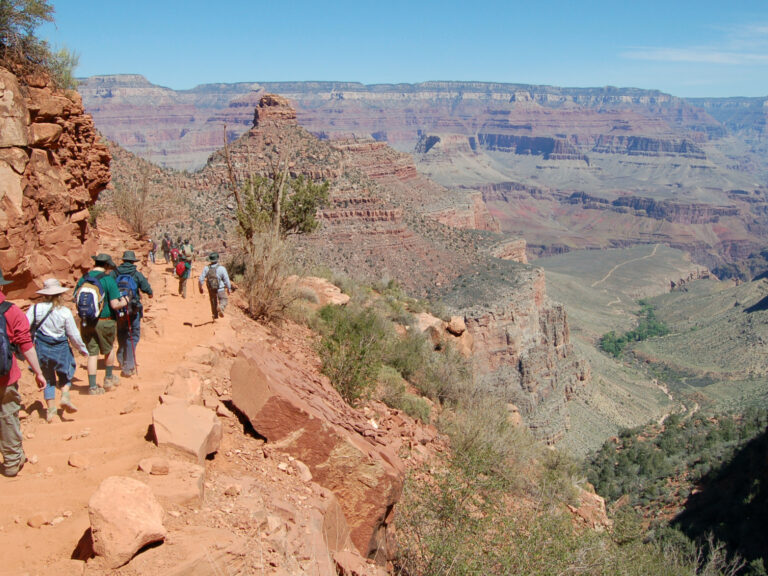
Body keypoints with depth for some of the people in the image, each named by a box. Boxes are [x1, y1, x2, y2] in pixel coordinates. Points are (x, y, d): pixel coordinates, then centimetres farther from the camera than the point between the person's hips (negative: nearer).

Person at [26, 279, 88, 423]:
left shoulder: (35, 308, -8)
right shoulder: (65, 312, -8)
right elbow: (74, 335, -3)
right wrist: (83, 349, 11)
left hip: (42, 349, 1)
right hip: (61, 348, -1)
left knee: (48, 378, 13)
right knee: (65, 375, 21)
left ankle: (51, 409, 11)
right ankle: (65, 396, -2)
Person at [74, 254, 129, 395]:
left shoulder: (83, 279, 3)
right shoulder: (108, 279, -12)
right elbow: (114, 305, -16)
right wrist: (124, 302, 4)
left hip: (86, 322, 4)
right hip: (105, 322, -4)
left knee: (92, 353, 9)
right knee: (109, 349, 19)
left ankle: (92, 386, 7)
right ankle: (109, 379, 33)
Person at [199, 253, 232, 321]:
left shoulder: (206, 268, -10)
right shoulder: (221, 268, -18)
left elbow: (201, 279, -6)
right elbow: (226, 280, -12)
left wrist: (200, 288, 11)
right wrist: (229, 289, 3)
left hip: (211, 290, 3)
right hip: (220, 290, -3)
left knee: (213, 303, 21)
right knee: (224, 300, 14)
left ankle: (215, 317, 28)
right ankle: (221, 307, -18)